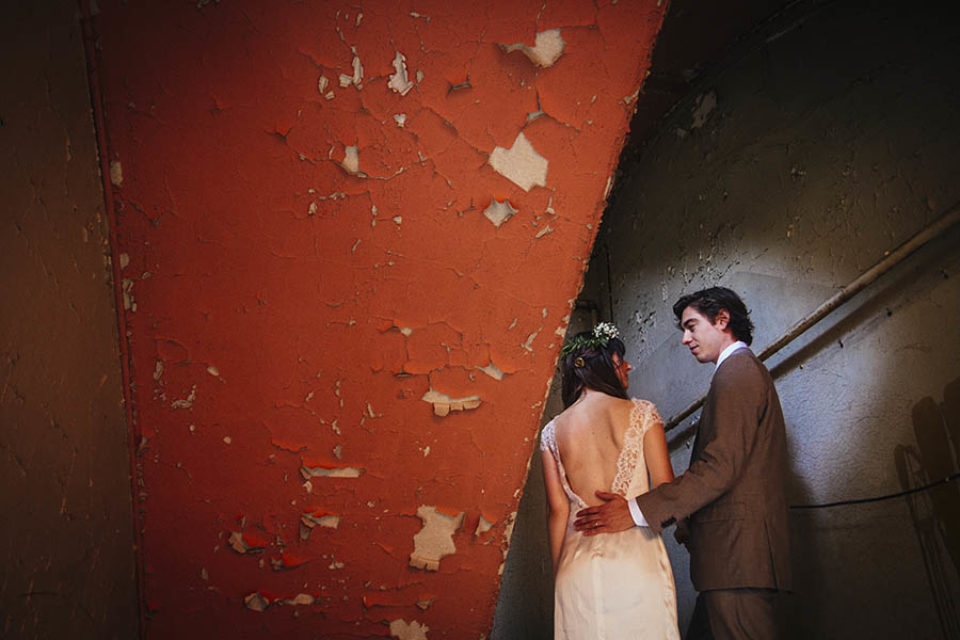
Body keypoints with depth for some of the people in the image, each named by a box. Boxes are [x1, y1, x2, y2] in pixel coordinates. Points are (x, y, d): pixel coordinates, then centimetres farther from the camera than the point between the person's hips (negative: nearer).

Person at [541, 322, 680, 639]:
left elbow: (558, 510, 4)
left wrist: (558, 572, 12)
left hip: (577, 567, 3)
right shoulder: (642, 413, -2)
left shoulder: (553, 430, 5)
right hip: (636, 560, -2)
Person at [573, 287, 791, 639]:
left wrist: (637, 510, -22)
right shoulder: (747, 369, 25)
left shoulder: (736, 371, -8)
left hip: (737, 551, -10)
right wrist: (689, 523, 21)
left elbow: (721, 466, -20)